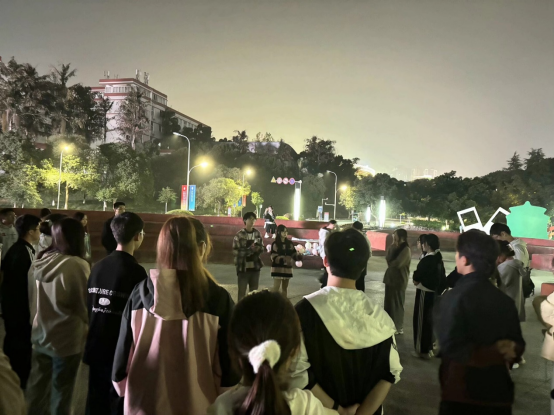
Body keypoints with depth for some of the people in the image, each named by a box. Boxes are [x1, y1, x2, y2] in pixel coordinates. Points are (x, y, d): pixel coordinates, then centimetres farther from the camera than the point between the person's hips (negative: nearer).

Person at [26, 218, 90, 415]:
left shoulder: (38, 262, -5)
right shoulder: (78, 265, -23)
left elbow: (31, 300, 7)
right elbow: (85, 304, -12)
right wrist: (86, 325, 7)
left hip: (39, 335, 5)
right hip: (66, 339, -5)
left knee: (36, 388, 21)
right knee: (61, 392, 13)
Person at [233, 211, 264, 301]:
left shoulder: (257, 233, 5)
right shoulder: (239, 235, -8)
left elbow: (262, 248, 12)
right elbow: (235, 251, -11)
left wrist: (257, 248, -12)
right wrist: (249, 250, -21)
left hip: (255, 266, 4)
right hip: (243, 267, -4)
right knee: (242, 292, 0)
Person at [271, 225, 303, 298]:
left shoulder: (289, 243, 8)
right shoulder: (275, 244, -7)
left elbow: (294, 254, 8)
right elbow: (274, 258, -13)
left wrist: (299, 256, -14)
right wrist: (283, 259, -29)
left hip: (287, 269, 5)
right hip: (278, 269, -5)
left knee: (285, 288, 14)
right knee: (276, 288, -9)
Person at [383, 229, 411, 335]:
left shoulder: (406, 250, -14)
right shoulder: (395, 248, 12)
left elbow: (397, 264, -20)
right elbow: (388, 260, 4)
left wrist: (390, 264, -1)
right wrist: (391, 249, -7)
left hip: (399, 280, -8)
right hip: (391, 278, 8)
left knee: (397, 304, 1)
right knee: (389, 302, 13)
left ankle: (398, 327, 13)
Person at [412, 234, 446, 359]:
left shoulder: (427, 260, -22)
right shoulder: (438, 258, 5)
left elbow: (417, 278, -17)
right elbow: (441, 276, 12)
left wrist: (416, 280, 3)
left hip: (424, 292, -9)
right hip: (433, 292, 9)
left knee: (421, 320, 2)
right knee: (429, 319, 19)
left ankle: (422, 350, 10)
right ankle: (428, 347, 31)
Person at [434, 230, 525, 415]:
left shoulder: (452, 298, -16)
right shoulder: (506, 301, 0)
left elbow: (452, 347, -20)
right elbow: (517, 345, 2)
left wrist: (494, 354, -12)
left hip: (461, 393, -4)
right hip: (499, 391, 4)